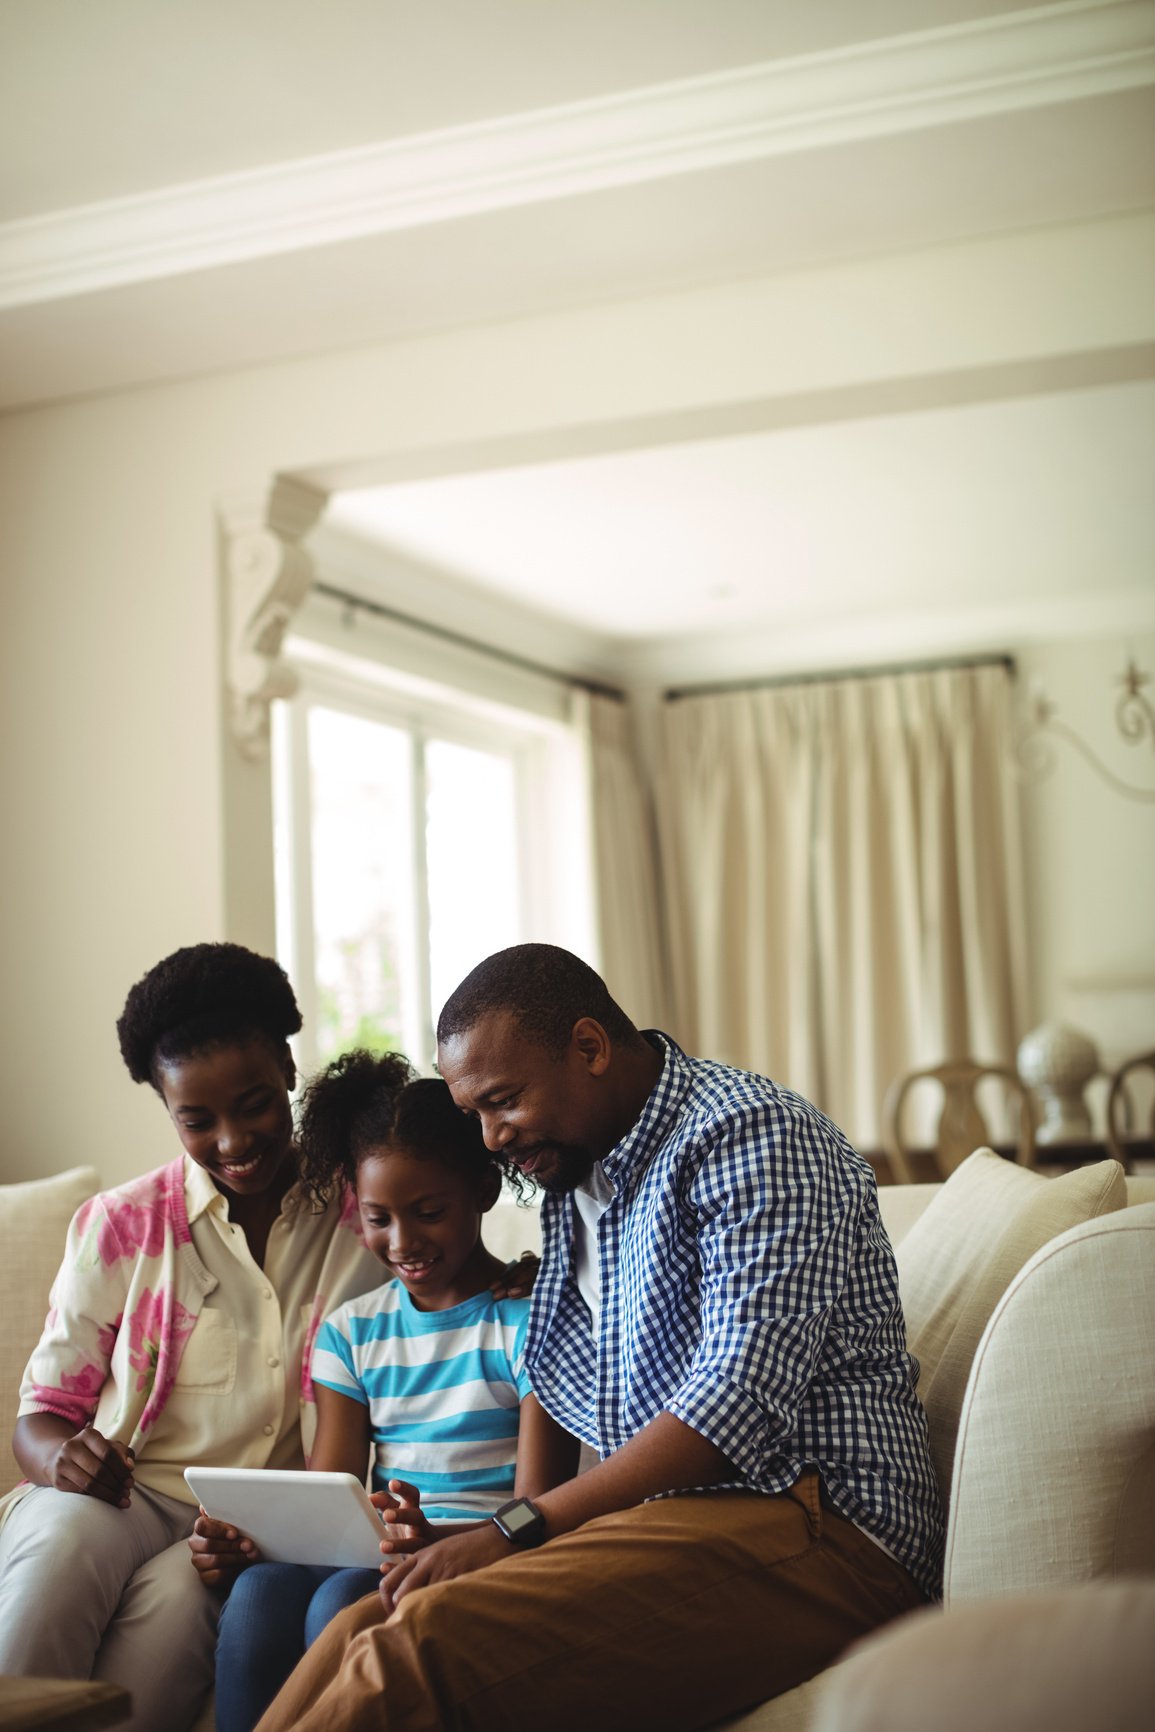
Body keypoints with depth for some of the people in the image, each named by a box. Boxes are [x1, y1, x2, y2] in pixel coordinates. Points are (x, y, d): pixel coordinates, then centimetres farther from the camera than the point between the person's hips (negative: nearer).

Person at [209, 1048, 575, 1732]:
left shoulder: (530, 1317, 0)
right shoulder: (351, 1331, 17)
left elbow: (538, 1511, -7)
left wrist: (440, 1541, -28)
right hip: (380, 1557, 4)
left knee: (346, 1599, -33)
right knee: (260, 1590, -28)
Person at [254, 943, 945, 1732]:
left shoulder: (751, 1134, -7)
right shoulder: (572, 1185, 21)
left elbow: (743, 1403, -18)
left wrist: (517, 1532, -18)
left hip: (812, 1527, -8)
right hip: (669, 1520, 8)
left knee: (425, 1637, -28)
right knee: (369, 1627, -16)